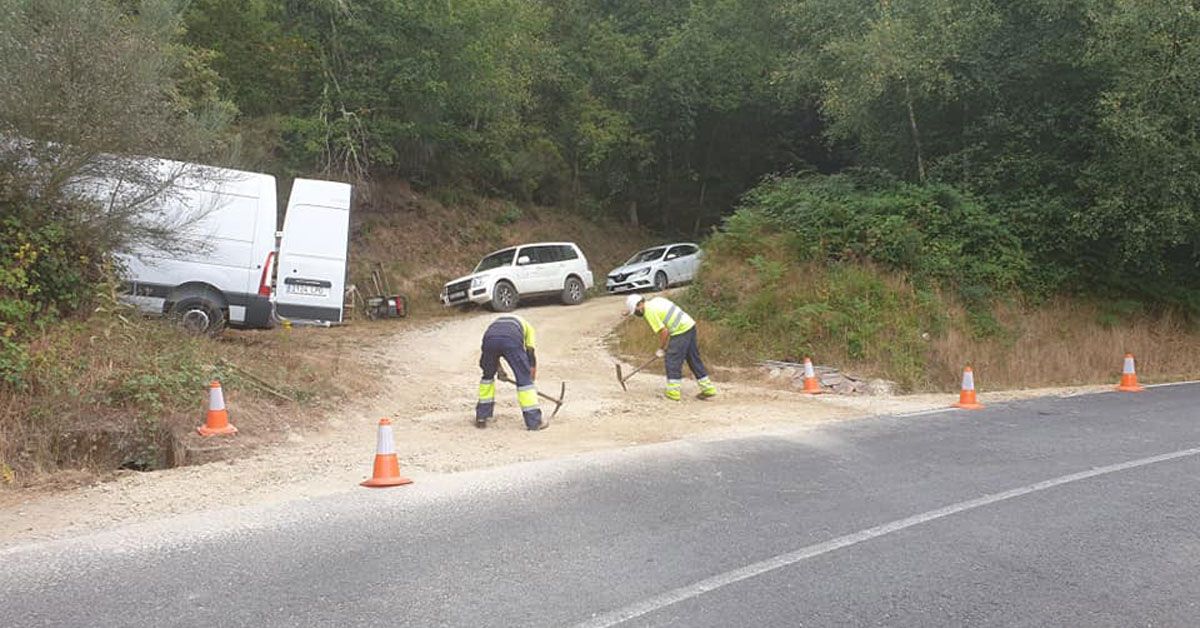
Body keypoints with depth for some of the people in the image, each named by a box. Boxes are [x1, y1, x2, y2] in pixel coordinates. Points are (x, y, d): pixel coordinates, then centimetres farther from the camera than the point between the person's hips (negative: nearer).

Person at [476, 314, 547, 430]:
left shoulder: (496, 321, 45)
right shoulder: (526, 325, 38)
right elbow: (531, 351, 31)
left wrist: (499, 370, 48)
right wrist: (533, 377, 38)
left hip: (489, 339, 3)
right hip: (512, 341, -3)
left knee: (488, 375, 26)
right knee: (524, 379, 9)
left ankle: (481, 417, 30)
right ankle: (534, 421, 11)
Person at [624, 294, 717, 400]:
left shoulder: (649, 312, -13)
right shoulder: (656, 300, 14)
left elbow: (664, 332, -15)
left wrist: (661, 349, -1)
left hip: (681, 331, -9)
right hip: (690, 325, 9)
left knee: (673, 361, -1)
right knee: (694, 361, 14)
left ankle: (673, 392, 3)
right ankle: (708, 389, 19)